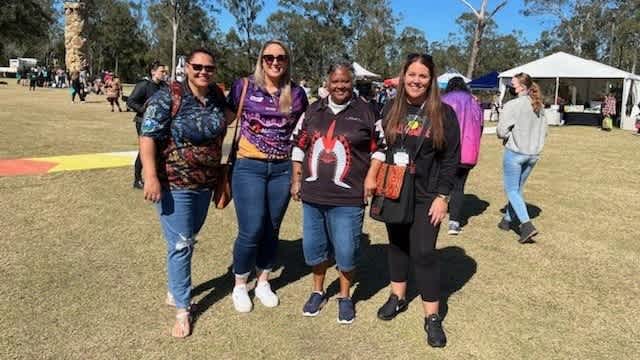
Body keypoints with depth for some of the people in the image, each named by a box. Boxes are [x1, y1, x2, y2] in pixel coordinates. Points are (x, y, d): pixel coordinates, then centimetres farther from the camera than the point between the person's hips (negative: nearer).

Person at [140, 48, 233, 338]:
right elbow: (148, 137, -17)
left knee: (189, 239, 18)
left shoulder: (217, 96, 4)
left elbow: (226, 118, 25)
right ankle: (183, 308, 13)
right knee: (180, 244, -1)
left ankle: (176, 288, 38)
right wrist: (151, 178, -23)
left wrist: (229, 115, 4)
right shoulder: (168, 97, -13)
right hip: (173, 184, -6)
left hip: (205, 183, 6)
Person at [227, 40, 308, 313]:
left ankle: (263, 283, 31)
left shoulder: (296, 94, 4)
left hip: (282, 169, 3)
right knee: (251, 231, -6)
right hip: (249, 167, -2)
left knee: (271, 230, 11)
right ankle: (239, 286, 17)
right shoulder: (244, 87, -2)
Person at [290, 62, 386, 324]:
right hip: (313, 194, 4)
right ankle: (318, 292, 36)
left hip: (348, 197, -3)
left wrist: (371, 175, -7)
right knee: (313, 246, 13)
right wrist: (296, 179, 10)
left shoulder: (366, 112, -1)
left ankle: (345, 297, 26)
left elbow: (380, 147, 4)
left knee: (345, 251, 2)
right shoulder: (313, 111, 8)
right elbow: (299, 145, 13)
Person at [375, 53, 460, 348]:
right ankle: (397, 297, 34)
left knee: (423, 252, -4)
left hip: (426, 196, -3)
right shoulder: (391, 108, 4)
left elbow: (451, 157, -5)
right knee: (397, 244, 15)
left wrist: (442, 195, -11)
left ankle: (432, 316, 9)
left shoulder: (443, 113, -5)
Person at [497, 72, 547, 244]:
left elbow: (501, 131, -18)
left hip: (515, 152, -7)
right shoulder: (540, 106, 5)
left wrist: (510, 135, 2)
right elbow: (544, 131, 12)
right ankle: (508, 220, 32)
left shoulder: (512, 105, -17)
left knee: (511, 190, 3)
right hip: (533, 154, 7)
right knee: (518, 189, 19)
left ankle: (527, 225, -9)